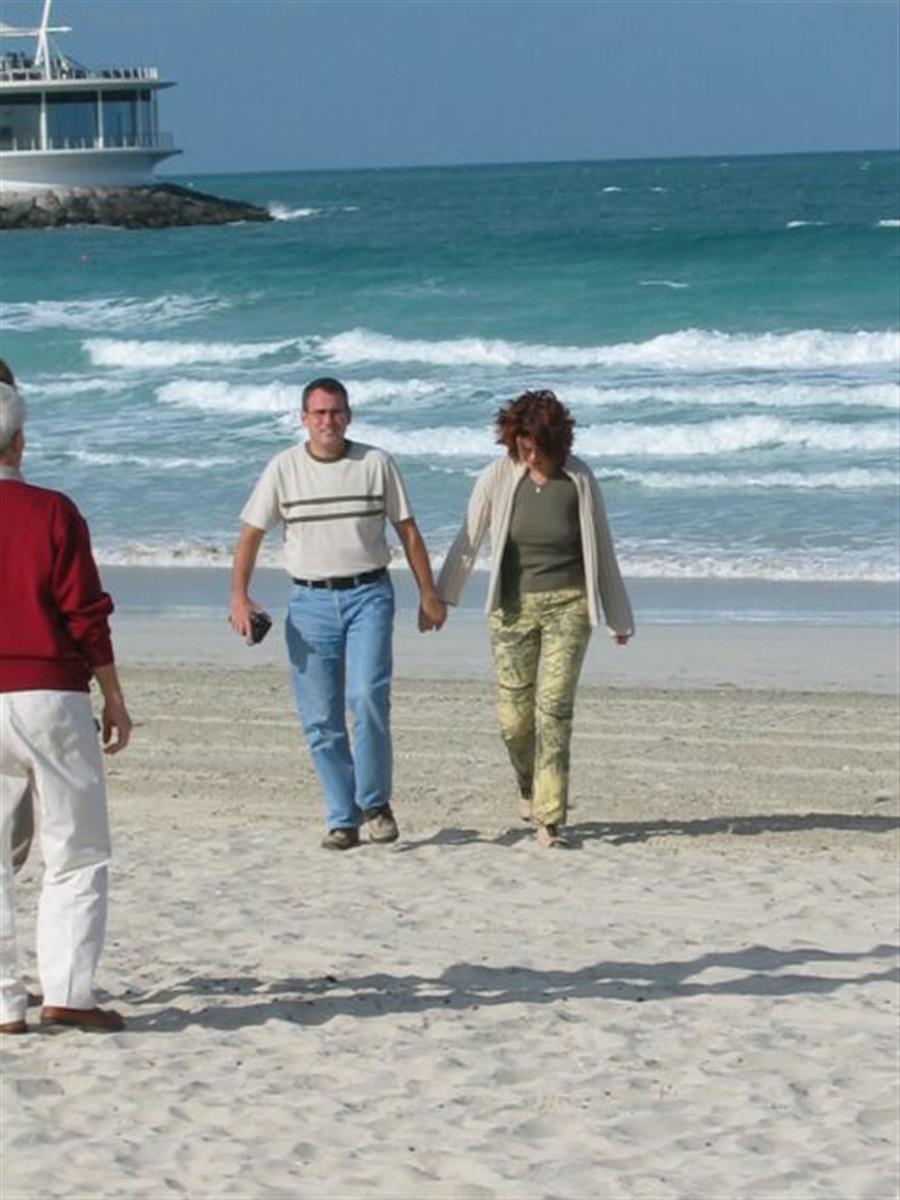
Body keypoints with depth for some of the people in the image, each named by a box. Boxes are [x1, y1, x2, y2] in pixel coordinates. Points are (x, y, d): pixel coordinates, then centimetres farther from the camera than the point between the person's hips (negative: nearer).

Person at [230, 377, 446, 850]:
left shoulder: (375, 463, 3)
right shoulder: (283, 469, 3)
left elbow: (407, 531, 10)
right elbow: (251, 534, 5)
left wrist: (428, 593, 8)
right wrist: (239, 597, -6)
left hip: (368, 594, -1)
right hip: (310, 600, 1)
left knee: (367, 695, -19)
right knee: (320, 719, 0)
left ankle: (375, 803, -3)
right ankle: (342, 819, 10)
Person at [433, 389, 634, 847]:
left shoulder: (579, 479, -4)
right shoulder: (497, 478, -4)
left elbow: (602, 549, 6)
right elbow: (468, 541, 2)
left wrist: (619, 617, 12)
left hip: (567, 605, -1)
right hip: (513, 607, 1)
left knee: (554, 708, -13)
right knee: (514, 717, 3)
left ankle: (550, 819, -10)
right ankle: (530, 787, 35)